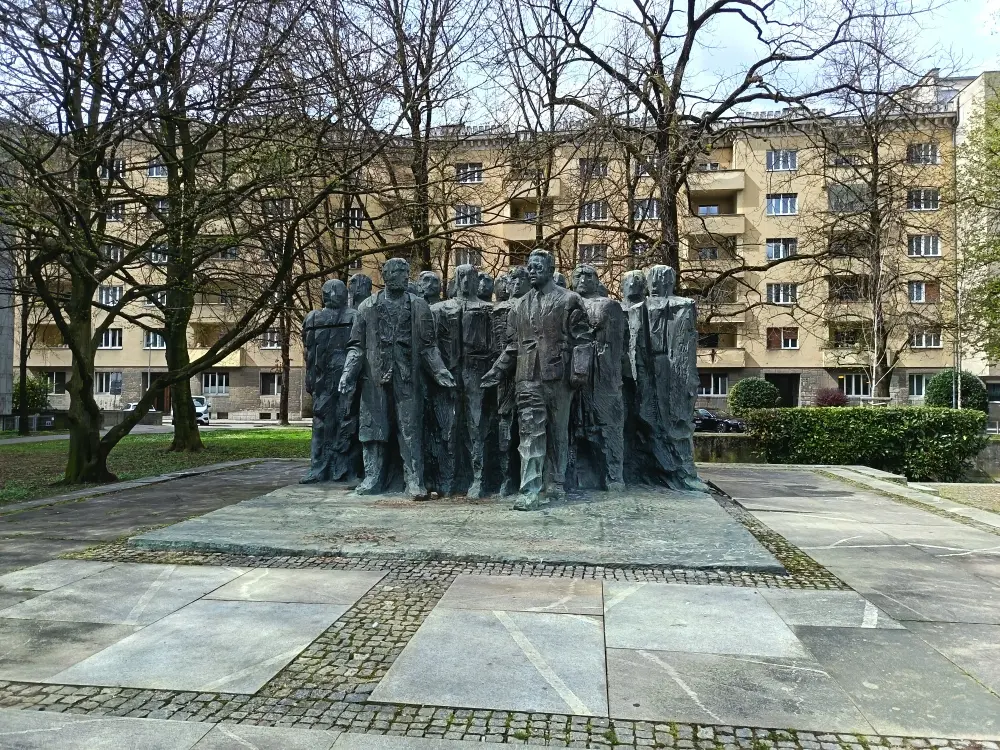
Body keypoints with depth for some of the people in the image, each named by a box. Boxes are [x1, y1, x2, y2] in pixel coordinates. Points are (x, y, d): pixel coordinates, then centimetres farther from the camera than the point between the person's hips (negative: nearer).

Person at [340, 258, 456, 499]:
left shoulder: (418, 306, 8)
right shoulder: (368, 306, 9)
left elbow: (428, 345, 7)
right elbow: (357, 344, 8)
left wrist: (440, 371, -5)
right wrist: (349, 371, -4)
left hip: (407, 377, -1)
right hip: (375, 376, 1)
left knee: (410, 429, -2)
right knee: (373, 426, 5)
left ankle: (414, 480, 1)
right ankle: (373, 477, 15)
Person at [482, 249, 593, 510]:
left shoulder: (569, 300, 3)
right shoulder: (520, 305, 15)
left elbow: (581, 339, -2)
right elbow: (513, 345, 17)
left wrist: (579, 371, -11)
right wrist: (497, 370, 7)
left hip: (557, 376, -2)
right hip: (528, 378, 3)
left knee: (558, 432, 8)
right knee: (531, 432, -5)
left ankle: (555, 485, 21)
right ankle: (530, 491, -6)